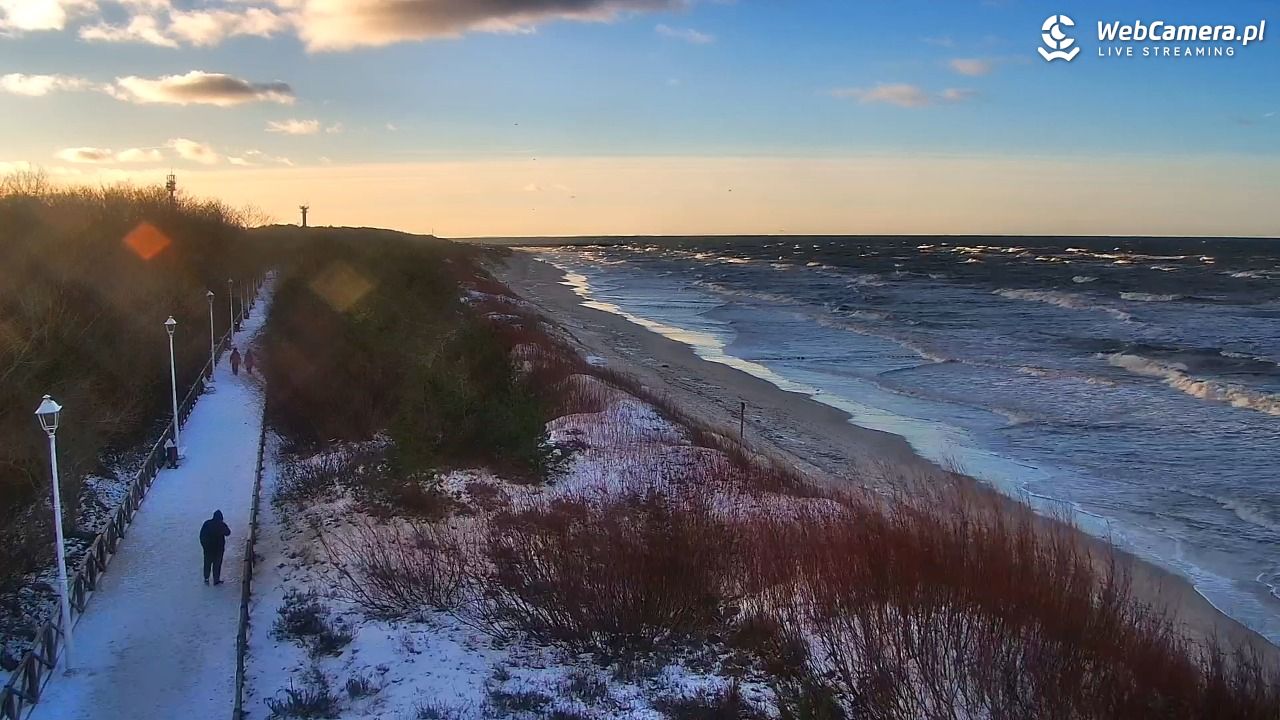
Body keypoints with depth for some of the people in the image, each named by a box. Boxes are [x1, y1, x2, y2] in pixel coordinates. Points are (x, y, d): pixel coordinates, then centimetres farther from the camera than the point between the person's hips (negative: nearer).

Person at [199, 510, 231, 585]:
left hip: (207, 548, 2)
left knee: (207, 563, 17)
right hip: (219, 548, -2)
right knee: (217, 564, 8)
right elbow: (228, 533, 2)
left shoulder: (207, 523, -8)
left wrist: (203, 544, 9)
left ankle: (206, 579, 19)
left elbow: (201, 535, -3)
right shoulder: (222, 525, -13)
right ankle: (216, 580, 12)